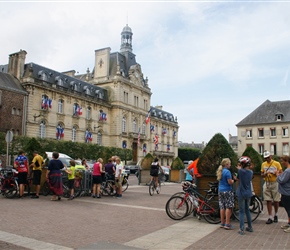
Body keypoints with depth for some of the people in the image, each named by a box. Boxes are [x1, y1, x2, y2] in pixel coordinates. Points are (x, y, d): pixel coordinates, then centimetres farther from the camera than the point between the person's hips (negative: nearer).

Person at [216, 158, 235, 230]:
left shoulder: (220, 171, 10)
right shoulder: (227, 171, -16)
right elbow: (230, 182, -18)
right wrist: (233, 180, 3)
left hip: (220, 190, 8)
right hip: (227, 191, -8)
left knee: (222, 207, 11)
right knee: (228, 207, -3)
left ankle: (222, 223, 17)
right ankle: (227, 224, -2)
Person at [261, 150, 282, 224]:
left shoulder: (277, 163, -2)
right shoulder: (263, 164, 8)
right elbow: (262, 174, 12)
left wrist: (277, 174, -21)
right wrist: (265, 174, -10)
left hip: (275, 183, -2)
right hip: (267, 184, 2)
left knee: (276, 201, 5)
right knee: (268, 201, 1)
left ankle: (276, 215, 26)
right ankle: (270, 217, 5)